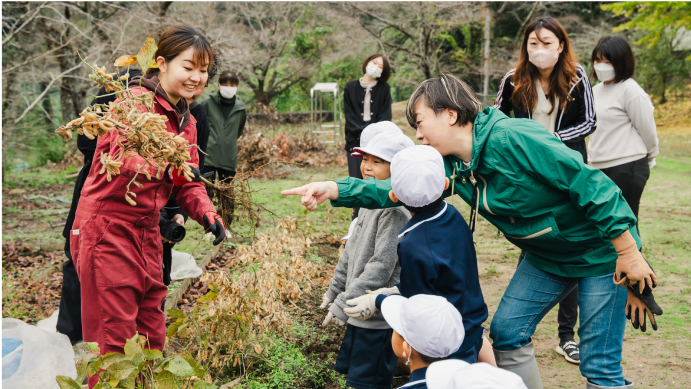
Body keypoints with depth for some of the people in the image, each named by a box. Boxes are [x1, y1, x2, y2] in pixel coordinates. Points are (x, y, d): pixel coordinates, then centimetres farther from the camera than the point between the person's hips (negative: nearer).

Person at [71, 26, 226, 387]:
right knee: (113, 343, -3)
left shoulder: (186, 120, 13)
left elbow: (188, 184, 11)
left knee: (151, 339, 13)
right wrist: (166, 168, -47)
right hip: (106, 230, -8)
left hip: (147, 232, 8)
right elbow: (124, 158, -28)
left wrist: (207, 215, -9)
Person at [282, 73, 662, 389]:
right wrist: (335, 189, -14)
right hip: (546, 255, 8)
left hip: (601, 250, -8)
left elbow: (591, 184, -28)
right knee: (506, 332, 7)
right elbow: (399, 188, -2)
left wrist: (628, 253, -24)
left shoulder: (511, 139, -30)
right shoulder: (452, 167, -3)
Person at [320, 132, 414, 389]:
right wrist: (334, 291, 22)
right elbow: (351, 252, 20)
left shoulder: (395, 211, -20)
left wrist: (344, 304, -21)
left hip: (379, 317, -10)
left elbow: (381, 266, -24)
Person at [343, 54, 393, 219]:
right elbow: (349, 114, 3)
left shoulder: (384, 89, 10)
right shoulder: (350, 87, 10)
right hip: (356, 141, 0)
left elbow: (385, 115, 4)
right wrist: (362, 132, -11)